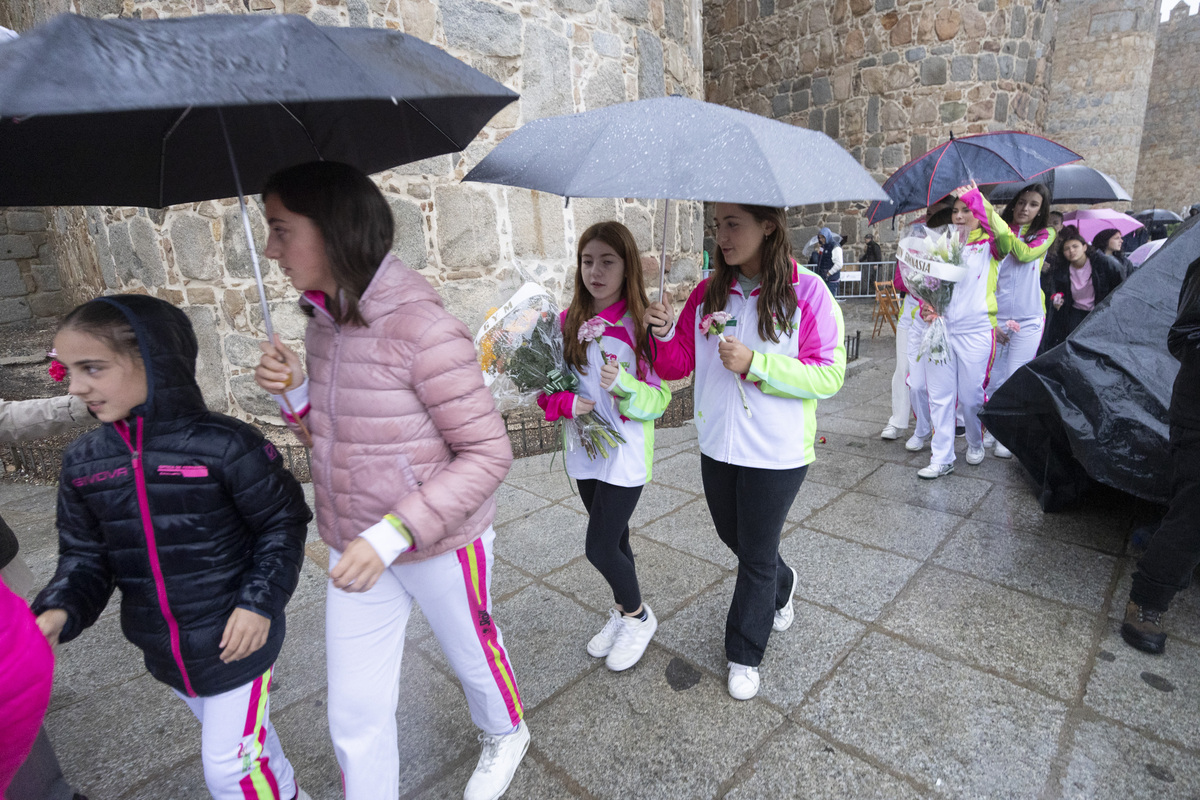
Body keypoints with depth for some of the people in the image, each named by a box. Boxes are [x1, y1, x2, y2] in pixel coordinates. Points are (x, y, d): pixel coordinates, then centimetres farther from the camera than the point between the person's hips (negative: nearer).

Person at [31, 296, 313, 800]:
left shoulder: (224, 445, -21)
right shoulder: (84, 461, -3)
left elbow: (283, 522, -13)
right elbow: (85, 556, 5)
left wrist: (261, 600, -19)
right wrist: (58, 611, -13)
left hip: (236, 639, -6)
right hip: (164, 652, 6)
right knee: (246, 741, 26)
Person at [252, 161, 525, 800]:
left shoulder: (421, 328, -25)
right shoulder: (326, 322, 0)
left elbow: (488, 453, -23)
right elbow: (330, 437, 11)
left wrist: (393, 534, -29)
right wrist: (295, 392, -10)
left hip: (440, 545, -5)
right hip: (358, 549, 6)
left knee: (472, 652, 24)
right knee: (354, 715, 15)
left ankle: (506, 734, 57)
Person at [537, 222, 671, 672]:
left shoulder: (642, 325, -12)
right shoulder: (568, 322, 0)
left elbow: (659, 399, -10)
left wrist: (624, 385, -29)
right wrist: (567, 403, -13)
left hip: (626, 453, -4)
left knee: (599, 547, -2)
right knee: (613, 539, 19)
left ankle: (638, 617, 27)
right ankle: (624, 612, 43)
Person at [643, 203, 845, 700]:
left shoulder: (807, 292, -13)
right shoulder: (707, 294, 0)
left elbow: (830, 376, -15)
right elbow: (678, 366, 4)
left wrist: (755, 364, -24)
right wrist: (664, 335, -17)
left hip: (776, 453, -5)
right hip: (717, 445, 5)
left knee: (757, 553, 11)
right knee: (733, 537, 23)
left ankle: (744, 655, 33)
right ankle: (781, 586, 56)